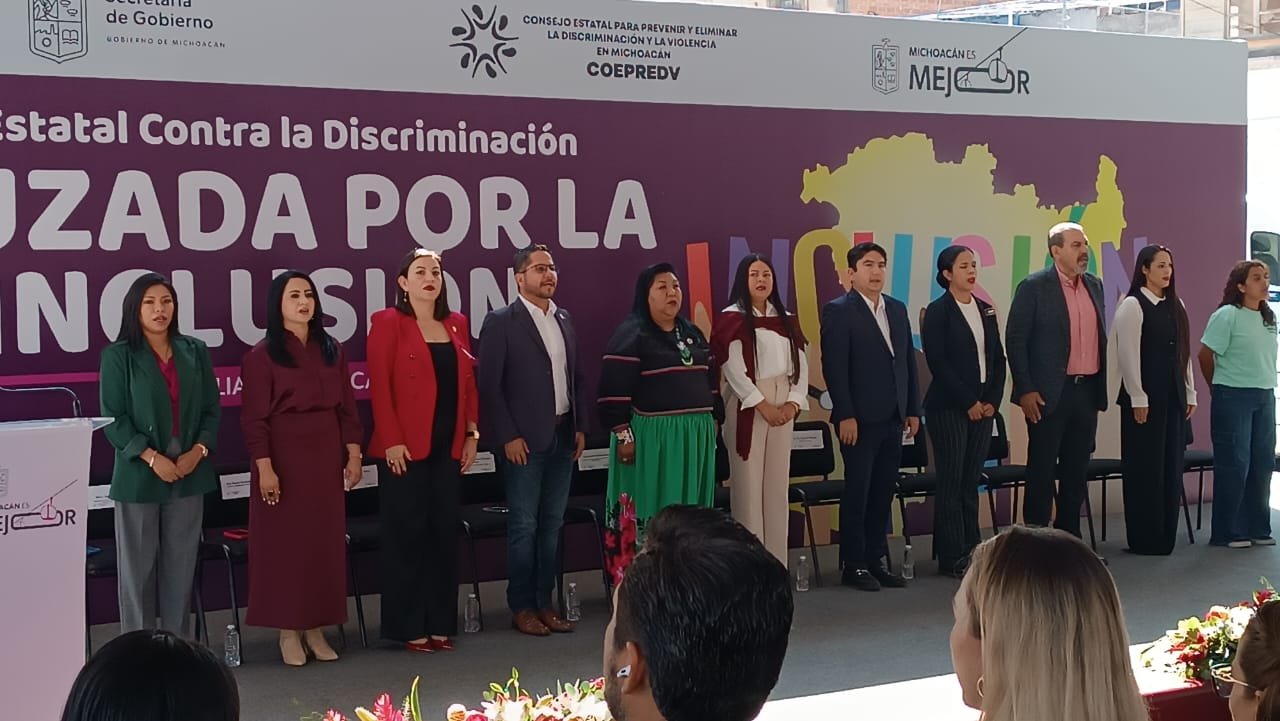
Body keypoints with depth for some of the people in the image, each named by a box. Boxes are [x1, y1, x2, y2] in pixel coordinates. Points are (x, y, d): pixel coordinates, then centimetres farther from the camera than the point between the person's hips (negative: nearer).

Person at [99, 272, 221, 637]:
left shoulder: (195, 351, 9)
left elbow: (212, 409, 9)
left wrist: (198, 450, -7)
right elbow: (113, 419, -7)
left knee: (181, 565, 8)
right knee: (139, 566, 2)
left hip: (188, 473, 3)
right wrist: (152, 458, -15)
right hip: (138, 475, -3)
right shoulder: (118, 356, -2)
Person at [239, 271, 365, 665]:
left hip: (326, 457, 5)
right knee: (285, 541, 0)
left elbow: (347, 408, 11)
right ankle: (289, 632, 9)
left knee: (326, 540, 6)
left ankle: (316, 629, 15)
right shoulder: (262, 356, -5)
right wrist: (264, 467, -15)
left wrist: (353, 454, 5)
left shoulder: (331, 351, 10)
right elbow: (254, 418, -8)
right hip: (285, 457, -5)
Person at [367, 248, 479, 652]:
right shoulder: (388, 323, -4)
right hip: (406, 448, -5)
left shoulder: (456, 325, 13)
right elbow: (379, 386, -9)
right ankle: (409, 628, 7)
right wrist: (392, 441, -15)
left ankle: (441, 624, 16)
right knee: (408, 534, 0)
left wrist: (472, 434, 7)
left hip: (449, 447, 5)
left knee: (445, 532, 8)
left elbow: (468, 382, 14)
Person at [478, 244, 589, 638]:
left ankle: (545, 602, 17)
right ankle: (521, 607, 9)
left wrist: (580, 427, 9)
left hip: (562, 437, 6)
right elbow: (489, 385, -10)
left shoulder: (564, 320, 12)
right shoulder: (501, 322, -6)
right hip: (523, 440, -6)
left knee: (552, 523, 9)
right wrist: (508, 437, -14)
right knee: (523, 526, -1)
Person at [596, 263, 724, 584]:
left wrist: (714, 422, 13)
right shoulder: (632, 335, -8)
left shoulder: (692, 333, 14)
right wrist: (624, 435, -17)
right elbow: (613, 390, -14)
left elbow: (711, 381, 19)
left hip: (696, 435, 7)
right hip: (651, 437, -7)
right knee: (651, 513, -3)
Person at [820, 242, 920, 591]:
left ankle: (875, 560, 18)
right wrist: (845, 415, -16)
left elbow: (908, 362, 16)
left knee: (883, 493, 9)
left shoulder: (897, 309, 14)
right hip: (861, 420, -6)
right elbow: (834, 367, -11)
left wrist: (913, 410, 11)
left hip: (893, 419, 6)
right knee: (857, 494, 0)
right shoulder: (838, 311, -5)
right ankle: (853, 566, 8)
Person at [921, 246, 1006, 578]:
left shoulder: (986, 309, 12)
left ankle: (972, 549, 15)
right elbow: (938, 363, -12)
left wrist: (993, 400, 1)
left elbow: (998, 358, 13)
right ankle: (952, 557, 1)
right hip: (949, 406, -6)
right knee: (951, 481, -3)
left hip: (984, 405, 6)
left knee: (971, 480, 9)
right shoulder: (938, 311, -6)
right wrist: (968, 402, -12)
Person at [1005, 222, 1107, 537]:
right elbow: (1015, 340, -8)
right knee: (1042, 470, 0)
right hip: (1049, 393, -6)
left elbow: (1099, 337, 18)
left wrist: (1101, 387, 13)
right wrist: (1025, 390, -13)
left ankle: (1069, 536, 19)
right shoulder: (1034, 287, -7)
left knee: (1076, 471, 11)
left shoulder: (1094, 285, 12)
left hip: (1087, 391, 6)